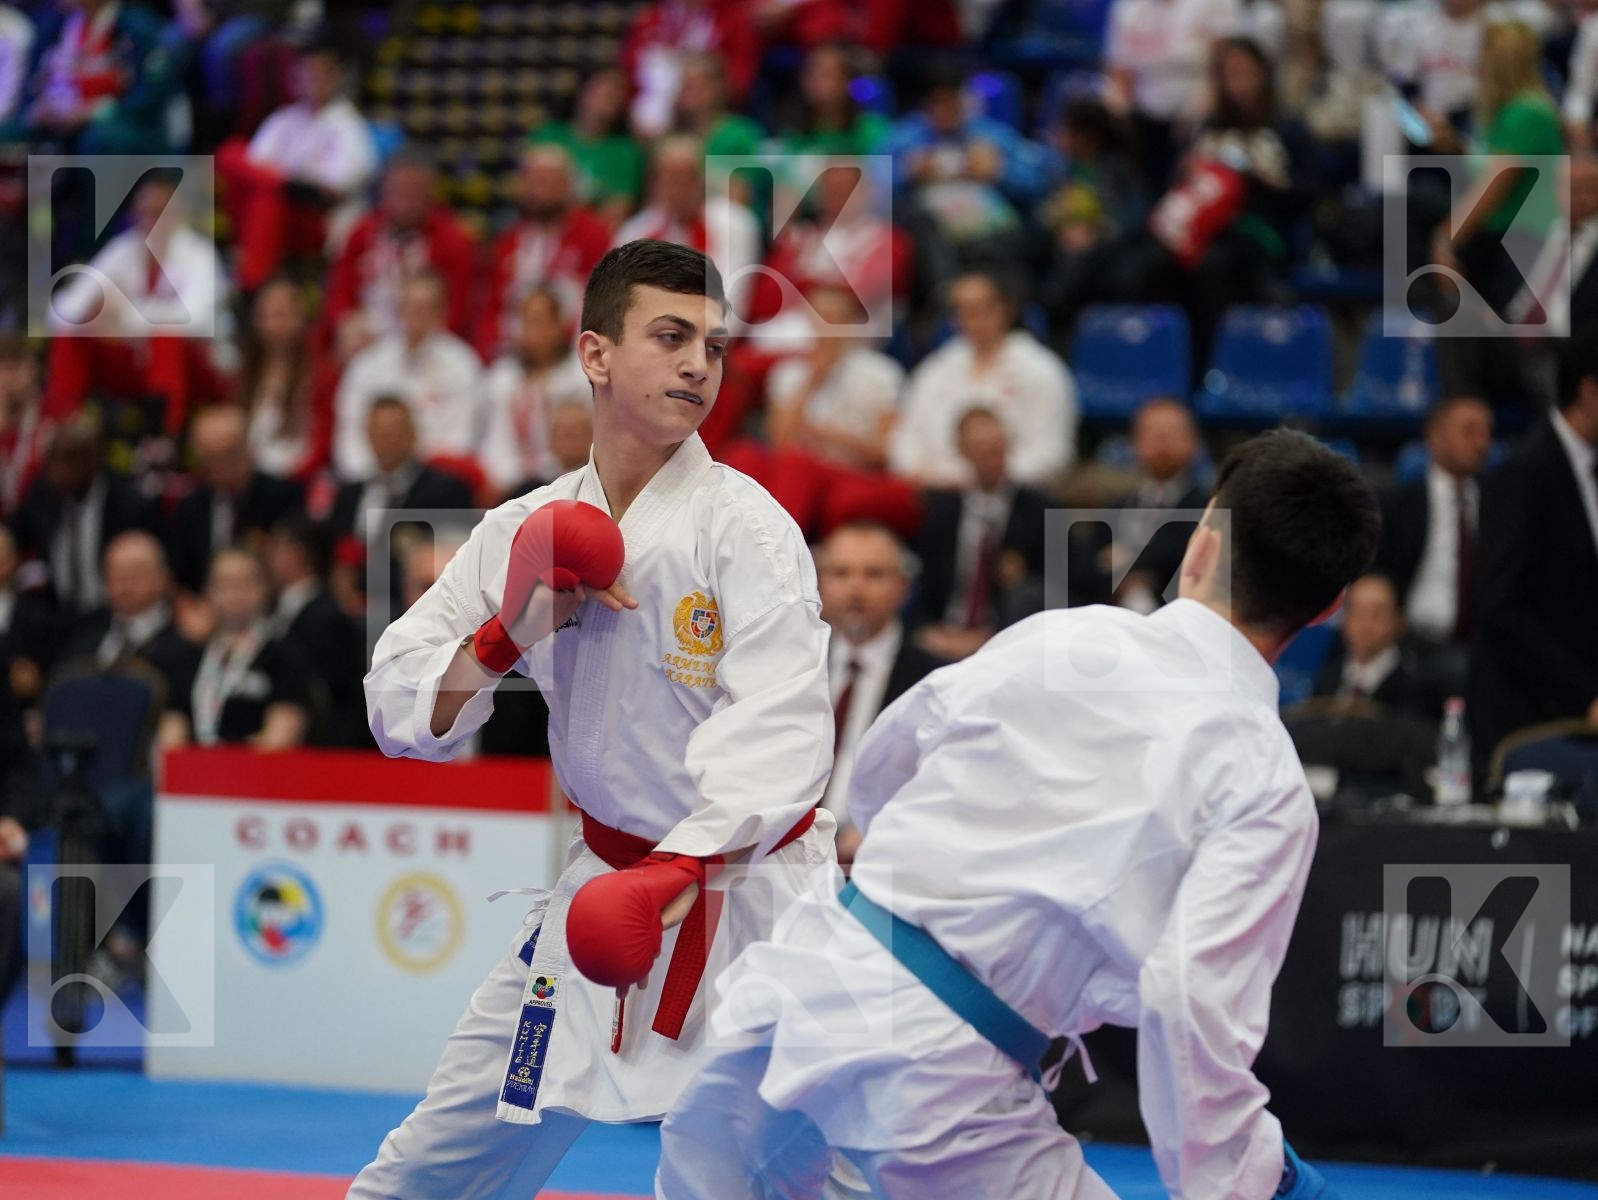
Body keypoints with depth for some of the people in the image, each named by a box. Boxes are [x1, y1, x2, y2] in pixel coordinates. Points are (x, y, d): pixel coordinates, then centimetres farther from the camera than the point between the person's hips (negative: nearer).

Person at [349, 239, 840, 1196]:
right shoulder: (528, 533, 2)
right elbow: (404, 713, 3)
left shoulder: (743, 524, -14)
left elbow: (778, 729, -26)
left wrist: (681, 868, -40)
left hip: (750, 889, -5)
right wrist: (508, 633, -16)